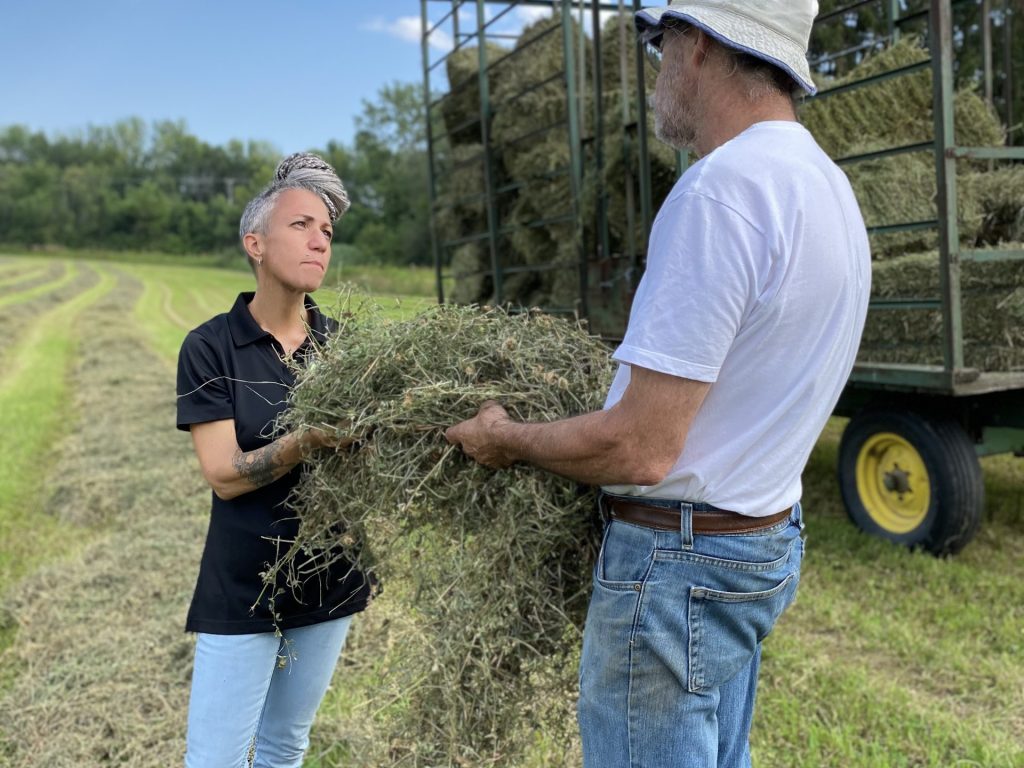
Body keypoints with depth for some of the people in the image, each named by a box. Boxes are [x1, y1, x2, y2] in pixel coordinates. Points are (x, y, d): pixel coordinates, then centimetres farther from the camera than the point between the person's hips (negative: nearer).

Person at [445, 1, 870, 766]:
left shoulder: (719, 192, -23)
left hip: (683, 558, -9)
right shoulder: (828, 186, 7)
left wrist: (508, 438, -8)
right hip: (768, 539, 10)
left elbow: (641, 450, -24)